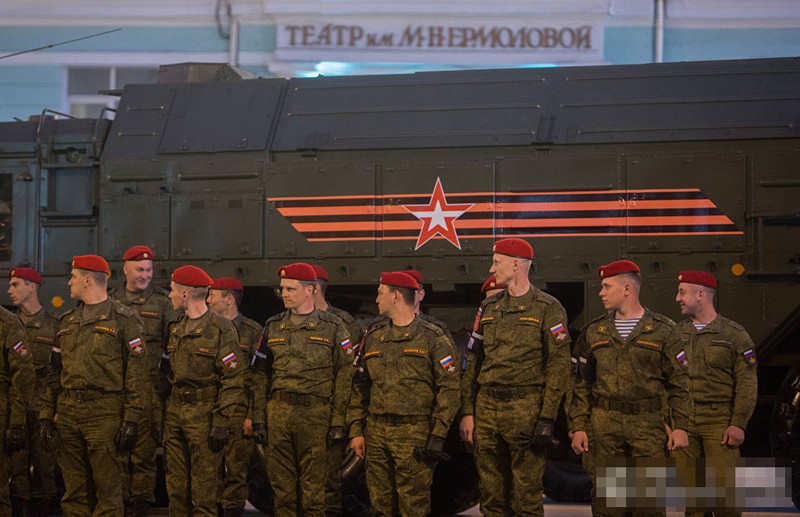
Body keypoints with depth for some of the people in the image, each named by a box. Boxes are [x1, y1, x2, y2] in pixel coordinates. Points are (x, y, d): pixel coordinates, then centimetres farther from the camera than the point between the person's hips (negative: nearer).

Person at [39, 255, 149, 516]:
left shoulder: (123, 319, -3)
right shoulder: (68, 321, 18)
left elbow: (136, 373, -7)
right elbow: (55, 372, 19)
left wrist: (131, 420, -14)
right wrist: (46, 414, 11)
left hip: (105, 414, -6)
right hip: (68, 413, 6)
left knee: (108, 491, -5)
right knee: (75, 492, 8)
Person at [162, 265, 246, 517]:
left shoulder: (221, 329, -8)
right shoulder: (175, 328, 15)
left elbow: (233, 381, -11)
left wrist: (221, 423, -16)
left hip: (204, 413, -7)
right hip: (175, 412, 7)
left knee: (203, 488, -5)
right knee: (176, 486, 10)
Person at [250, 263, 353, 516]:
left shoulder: (332, 327, 2)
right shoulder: (273, 327, 13)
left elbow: (344, 376, -1)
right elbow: (262, 374, 14)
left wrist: (338, 421, -7)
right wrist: (258, 417, 7)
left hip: (315, 412, -3)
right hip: (278, 410, 4)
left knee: (313, 488, -1)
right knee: (282, 486, 6)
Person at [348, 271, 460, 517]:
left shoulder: (432, 338, -2)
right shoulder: (374, 338, 15)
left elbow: (449, 389, -5)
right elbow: (360, 387, 17)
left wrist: (438, 436, -11)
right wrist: (356, 430, 9)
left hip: (414, 434, -5)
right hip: (376, 433, 5)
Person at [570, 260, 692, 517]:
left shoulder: (662, 330, 3)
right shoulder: (595, 331, 12)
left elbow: (679, 382, 2)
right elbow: (583, 383, 13)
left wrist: (681, 426, -5)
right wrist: (578, 426, 5)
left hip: (647, 421, -2)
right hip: (604, 423, 3)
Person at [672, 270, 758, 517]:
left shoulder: (734, 334, 0)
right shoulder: (676, 334, 11)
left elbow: (747, 383, -3)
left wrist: (738, 423, -10)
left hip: (719, 421, -4)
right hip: (683, 422, 4)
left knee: (724, 488, -8)